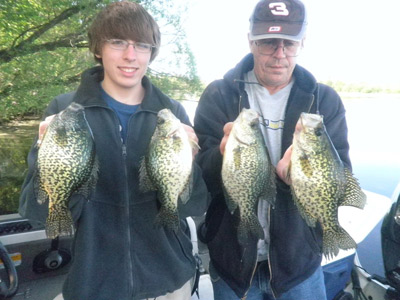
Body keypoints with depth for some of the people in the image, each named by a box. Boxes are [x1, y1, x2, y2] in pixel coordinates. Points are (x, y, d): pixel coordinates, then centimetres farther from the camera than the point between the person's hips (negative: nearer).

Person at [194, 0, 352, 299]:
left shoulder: (325, 100, -3)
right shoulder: (218, 95, -7)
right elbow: (198, 177, -11)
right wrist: (223, 157, -33)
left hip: (300, 260, 1)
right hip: (231, 259, 0)